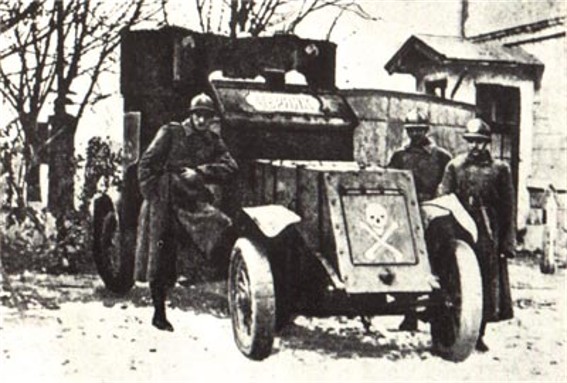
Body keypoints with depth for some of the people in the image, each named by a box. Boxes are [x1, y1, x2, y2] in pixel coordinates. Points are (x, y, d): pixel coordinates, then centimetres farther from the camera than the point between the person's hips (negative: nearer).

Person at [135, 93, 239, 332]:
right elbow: (147, 164, -2)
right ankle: (159, 313, 13)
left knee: (219, 225, -26)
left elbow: (230, 167, -5)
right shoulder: (170, 133, 0)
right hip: (165, 202, -3)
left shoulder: (213, 141, 10)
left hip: (194, 201, 3)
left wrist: (199, 172, -16)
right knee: (160, 259, 0)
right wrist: (153, 196, -8)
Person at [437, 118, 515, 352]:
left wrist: (508, 242, 1)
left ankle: (478, 335, 14)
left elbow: (508, 208, 6)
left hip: (489, 235, 0)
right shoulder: (455, 166, 8)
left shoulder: (499, 169, 6)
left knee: (486, 283, 4)